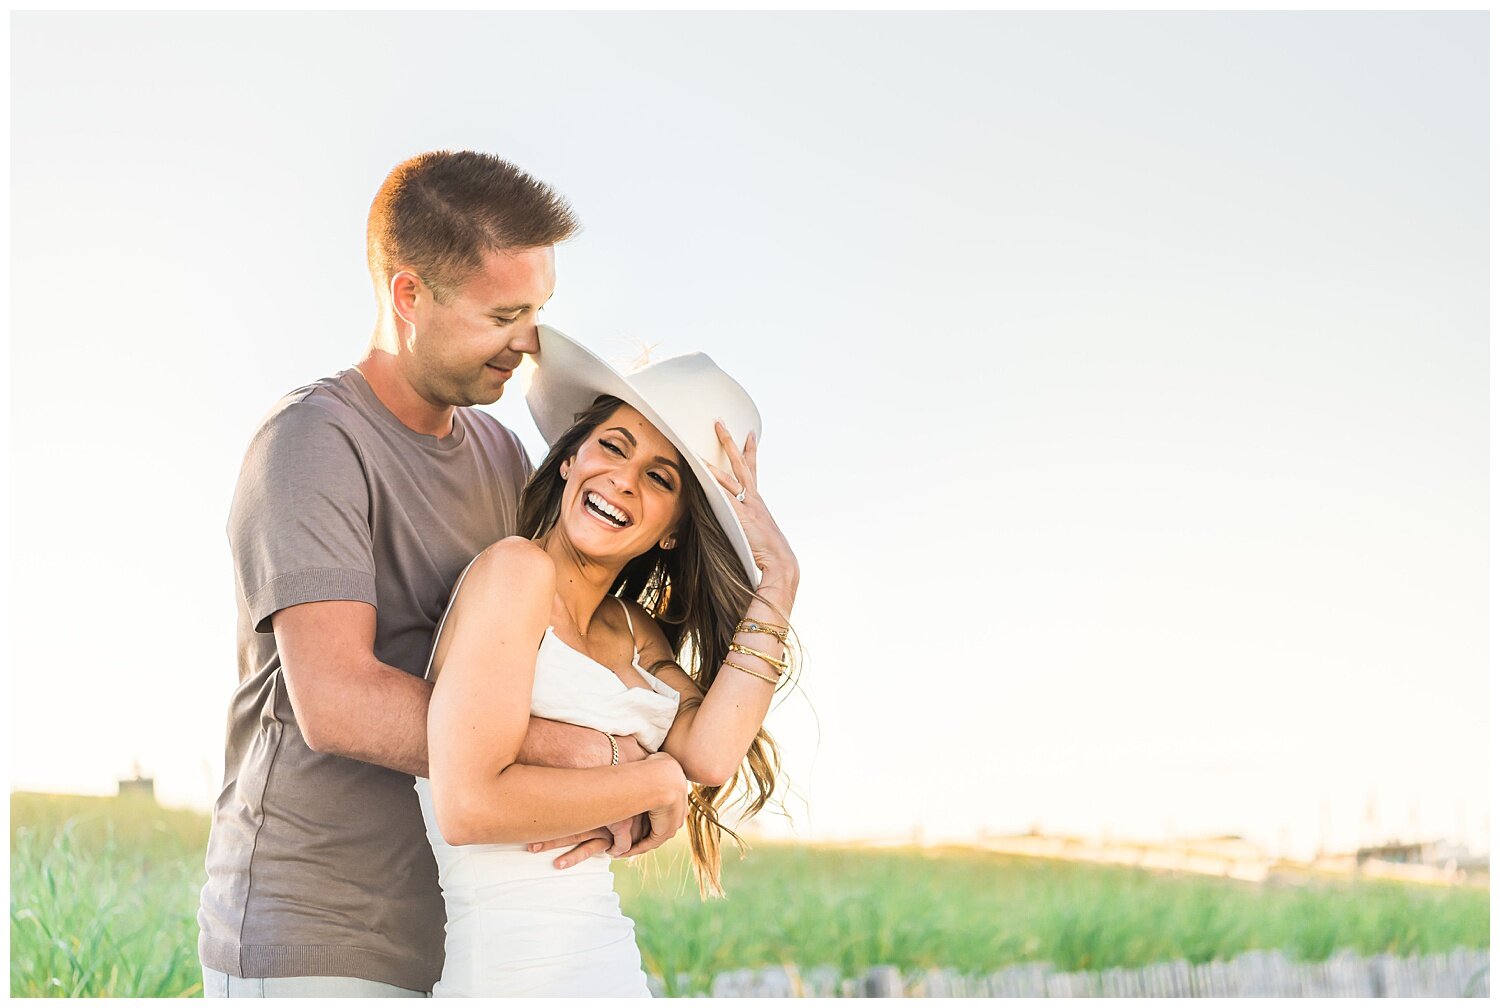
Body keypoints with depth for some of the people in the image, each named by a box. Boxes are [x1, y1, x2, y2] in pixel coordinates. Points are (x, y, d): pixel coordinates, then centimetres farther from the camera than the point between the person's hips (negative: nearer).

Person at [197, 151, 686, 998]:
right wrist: (601, 754, -23)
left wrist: (630, 784, -9)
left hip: (441, 942, 7)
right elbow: (338, 704, -25)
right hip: (316, 950, -7)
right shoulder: (317, 442, -13)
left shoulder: (499, 453, 12)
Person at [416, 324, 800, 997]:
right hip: (519, 972, -7)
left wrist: (777, 579, -1)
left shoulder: (632, 633, 16)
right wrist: (659, 779, -8)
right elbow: (469, 805, -17)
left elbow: (711, 753, -4)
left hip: (606, 963, 7)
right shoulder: (517, 570, -8)